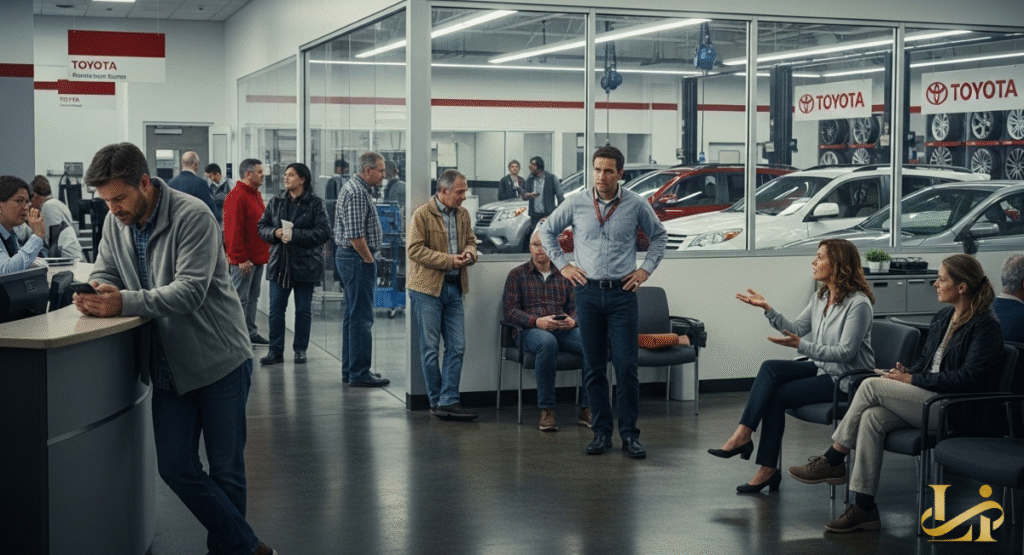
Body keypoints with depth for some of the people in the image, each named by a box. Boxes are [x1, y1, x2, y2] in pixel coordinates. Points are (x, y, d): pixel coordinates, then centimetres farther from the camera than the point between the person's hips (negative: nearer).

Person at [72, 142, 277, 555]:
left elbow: (190, 291, -26)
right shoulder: (115, 223, 2)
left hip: (218, 361, -6)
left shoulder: (192, 217, -19)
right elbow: (103, 274, 8)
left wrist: (123, 303, -34)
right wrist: (96, 297, -17)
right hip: (168, 366, 6)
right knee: (176, 469, 4)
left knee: (226, 471, 4)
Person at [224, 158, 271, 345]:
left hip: (258, 257, 10)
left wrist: (264, 252, 17)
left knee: (252, 297, 16)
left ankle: (251, 332, 24)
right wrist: (241, 258, -20)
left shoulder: (255, 194, 16)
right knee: (240, 299, -3)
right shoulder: (236, 196, -15)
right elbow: (234, 230, -19)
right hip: (243, 260, -10)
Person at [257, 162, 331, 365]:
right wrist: (275, 233, -10)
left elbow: (324, 231, -12)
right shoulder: (276, 202, 10)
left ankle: (300, 349, 17)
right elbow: (261, 226, 12)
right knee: (276, 309, 1)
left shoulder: (315, 203, -4)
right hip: (279, 264, 3)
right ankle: (275, 350, 6)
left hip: (305, 265, -3)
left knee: (303, 310, 5)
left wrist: (295, 235, -18)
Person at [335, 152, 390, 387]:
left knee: (353, 315, 14)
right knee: (361, 318, -8)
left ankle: (350, 370, 20)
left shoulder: (355, 188, 16)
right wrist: (369, 260, -14)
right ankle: (359, 374, -5)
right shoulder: (357, 193, -17)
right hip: (357, 259, -11)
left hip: (349, 258, 11)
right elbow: (355, 235, -23)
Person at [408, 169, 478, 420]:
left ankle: (448, 401, 4)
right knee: (430, 348, 1)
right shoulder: (422, 215, -9)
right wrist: (449, 260, -18)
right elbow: (415, 250, -14)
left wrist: (470, 253, -3)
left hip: (454, 288, 6)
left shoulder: (463, 214, 11)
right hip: (427, 288, -6)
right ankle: (437, 401, 10)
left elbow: (470, 240, 22)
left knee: (457, 347, 1)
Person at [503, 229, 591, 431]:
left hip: (564, 330, 3)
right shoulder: (517, 275, 12)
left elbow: (574, 307, 17)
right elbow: (510, 310, 2)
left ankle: (586, 409, -20)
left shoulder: (564, 275, 22)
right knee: (547, 342, -41)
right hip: (532, 330, -3)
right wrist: (537, 321, -15)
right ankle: (547, 410, -32)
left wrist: (572, 320, -8)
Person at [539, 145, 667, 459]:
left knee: (626, 366, -5)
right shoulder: (577, 204, 2)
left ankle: (629, 434, 4)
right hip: (588, 292, 2)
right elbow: (547, 231, 16)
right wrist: (562, 265, 9)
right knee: (593, 368, 5)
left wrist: (646, 269, 6)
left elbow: (659, 235, 15)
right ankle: (601, 432, 13)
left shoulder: (636, 205, 0)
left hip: (622, 293, -1)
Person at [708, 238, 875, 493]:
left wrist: (800, 345, -26)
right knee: (770, 368, -16)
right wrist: (767, 308, -2)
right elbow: (796, 328, 10)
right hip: (822, 368, 8)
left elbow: (845, 352, -21)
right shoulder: (820, 297, 9)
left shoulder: (858, 304, -18)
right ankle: (743, 434, -23)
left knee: (777, 395, -17)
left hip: (846, 379, -8)